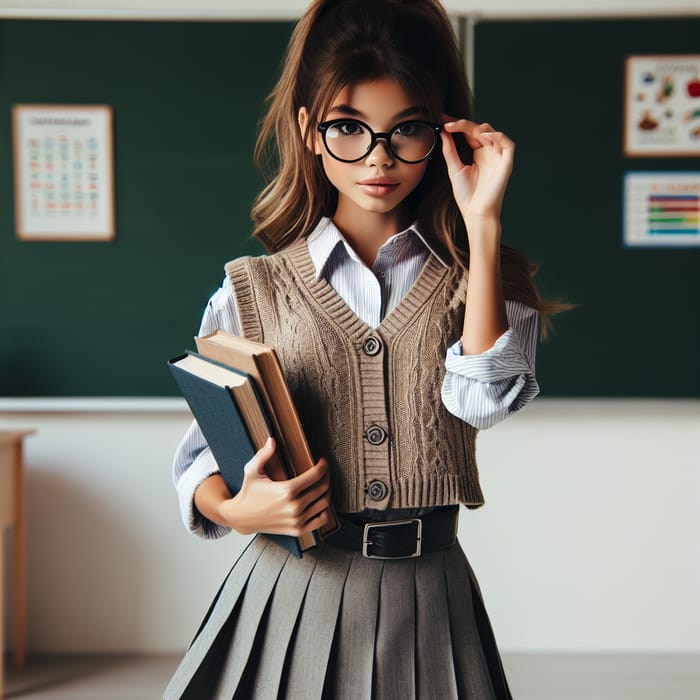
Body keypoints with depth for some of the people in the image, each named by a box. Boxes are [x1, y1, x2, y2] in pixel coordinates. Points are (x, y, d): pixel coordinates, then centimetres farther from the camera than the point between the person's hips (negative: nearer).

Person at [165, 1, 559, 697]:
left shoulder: (475, 277, 2)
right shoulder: (254, 292, 1)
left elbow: (484, 398, -18)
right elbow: (202, 455, 4)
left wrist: (483, 225, -16)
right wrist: (236, 508, -18)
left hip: (427, 595, 0)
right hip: (294, 592, 0)